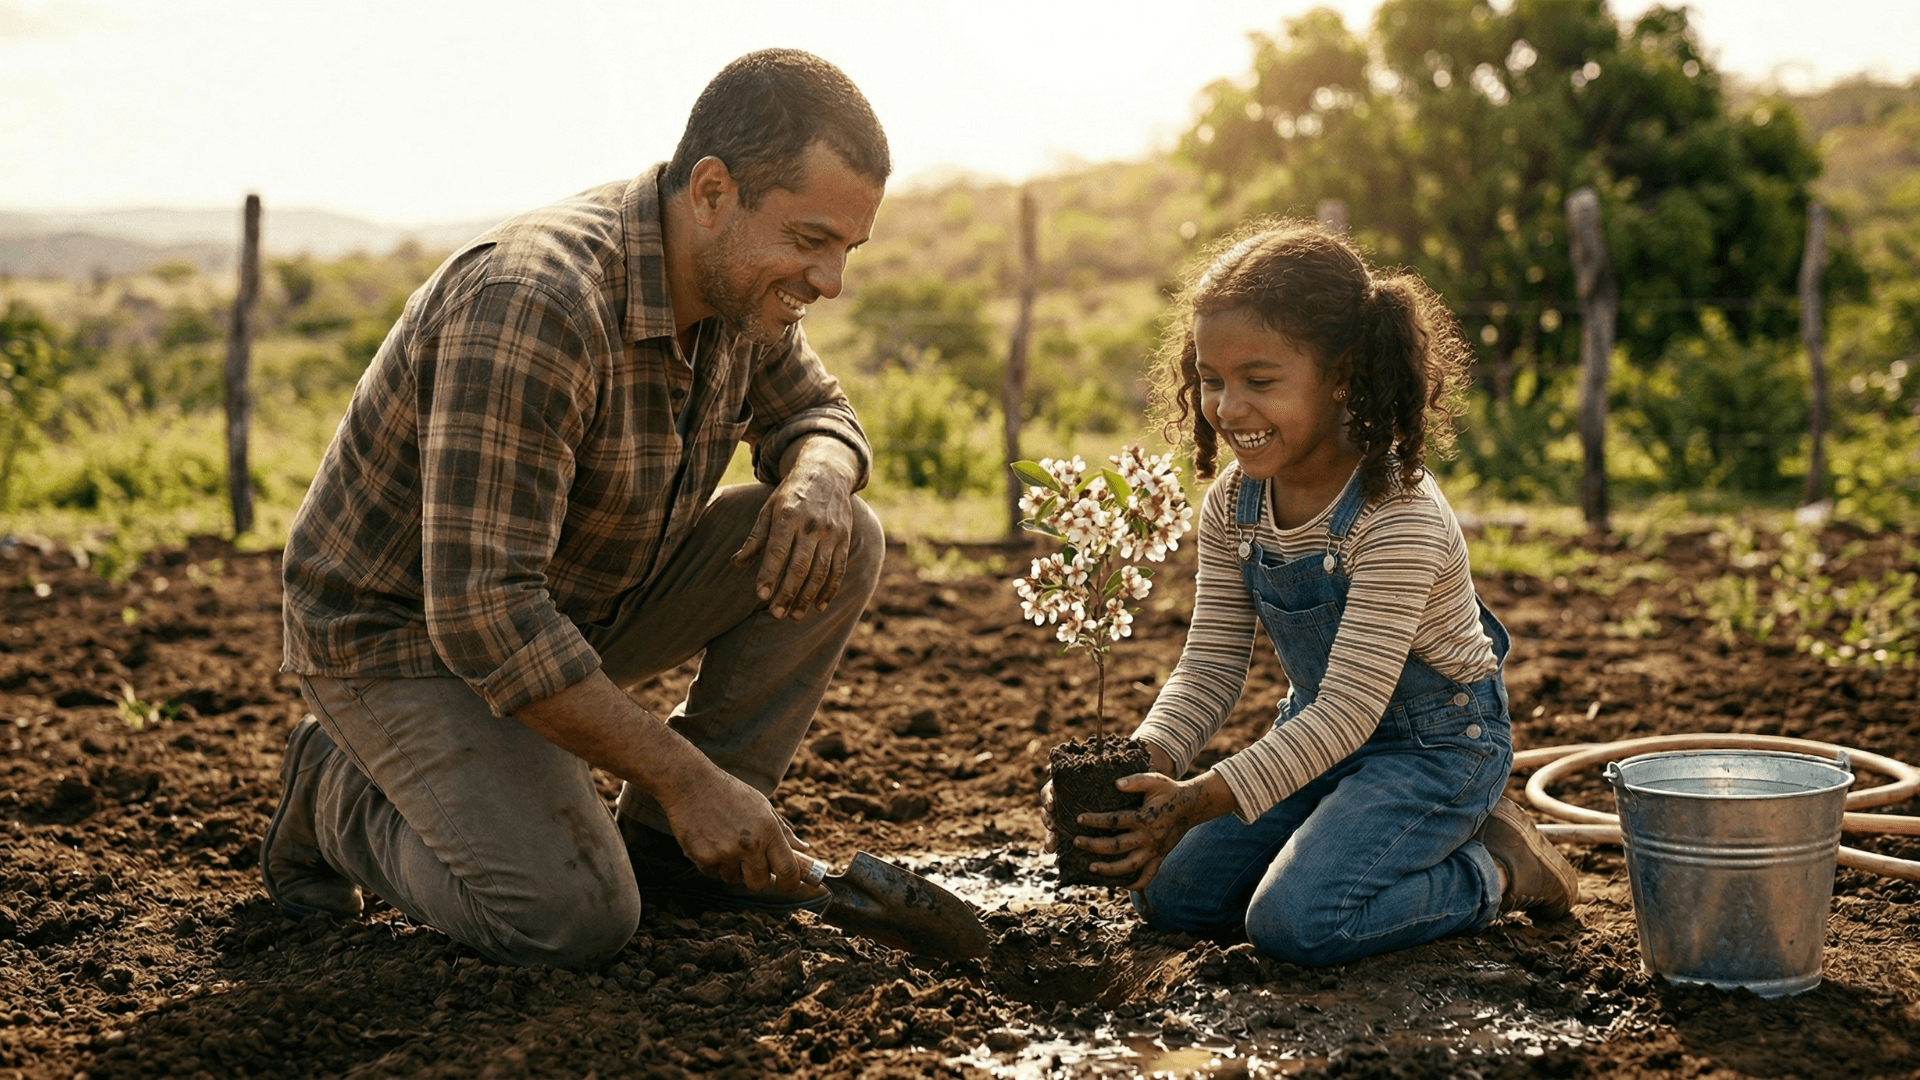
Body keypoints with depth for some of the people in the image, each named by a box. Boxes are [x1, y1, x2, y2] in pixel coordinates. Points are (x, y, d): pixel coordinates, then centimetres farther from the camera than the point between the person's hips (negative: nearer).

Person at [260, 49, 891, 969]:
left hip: (575, 605, 8)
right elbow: (482, 616, -36)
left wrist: (816, 479, -17)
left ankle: (663, 843, 3)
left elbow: (815, 413, 10)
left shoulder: (738, 278, -8)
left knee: (838, 545, -9)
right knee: (572, 917, -25)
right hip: (400, 629, -8)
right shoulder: (532, 307, -34)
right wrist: (685, 778, -31)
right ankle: (342, 795, 3)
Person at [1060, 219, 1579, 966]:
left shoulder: (1399, 518, -30)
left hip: (1434, 745, -8)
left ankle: (1495, 869, 3)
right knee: (1171, 897, 3)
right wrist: (1144, 764, -24)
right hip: (1317, 734, 8)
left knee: (1295, 921, -23)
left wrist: (1200, 801, -39)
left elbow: (1351, 708, -32)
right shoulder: (1233, 505, -8)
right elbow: (1210, 669, -4)